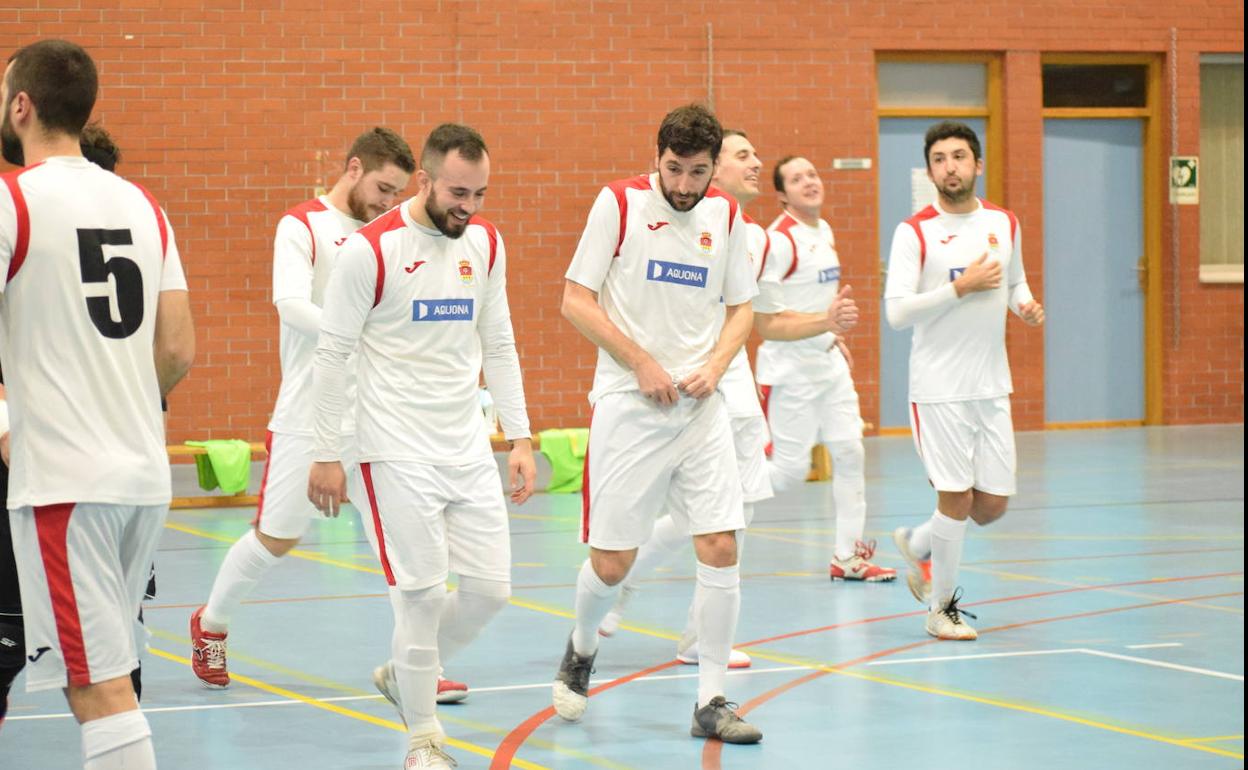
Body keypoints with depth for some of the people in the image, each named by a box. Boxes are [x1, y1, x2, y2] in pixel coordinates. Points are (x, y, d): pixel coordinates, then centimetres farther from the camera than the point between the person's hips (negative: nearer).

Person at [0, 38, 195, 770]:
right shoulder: (143, 205, 10)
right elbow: (179, 350, 10)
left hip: (65, 480, -7)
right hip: (145, 473, 7)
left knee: (97, 687, -6)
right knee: (105, 674, 18)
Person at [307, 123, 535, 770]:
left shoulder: (485, 243, 6)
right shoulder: (370, 249, -12)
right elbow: (331, 353, -6)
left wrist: (519, 437, 10)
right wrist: (326, 454, -6)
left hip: (468, 448, 6)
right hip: (398, 452, -6)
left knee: (491, 588, 4)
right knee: (423, 594, -7)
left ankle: (402, 675, 28)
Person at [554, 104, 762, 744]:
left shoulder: (726, 215, 7)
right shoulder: (619, 204, -5)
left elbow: (740, 307, 16)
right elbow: (576, 301, -5)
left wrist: (714, 367, -3)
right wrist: (643, 364, -12)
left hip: (701, 406, 3)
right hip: (627, 405, -3)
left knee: (721, 549, -7)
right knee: (611, 560, -1)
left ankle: (711, 703, 2)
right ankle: (582, 650, 31)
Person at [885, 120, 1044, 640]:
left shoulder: (1005, 224, 8)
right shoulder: (915, 232, -7)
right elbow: (896, 313, -13)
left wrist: (1026, 305, 1)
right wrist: (961, 286, -18)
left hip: (992, 385, 5)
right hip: (939, 387, -5)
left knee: (993, 504, 6)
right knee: (957, 496, -5)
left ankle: (917, 545, 34)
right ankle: (941, 607, 13)